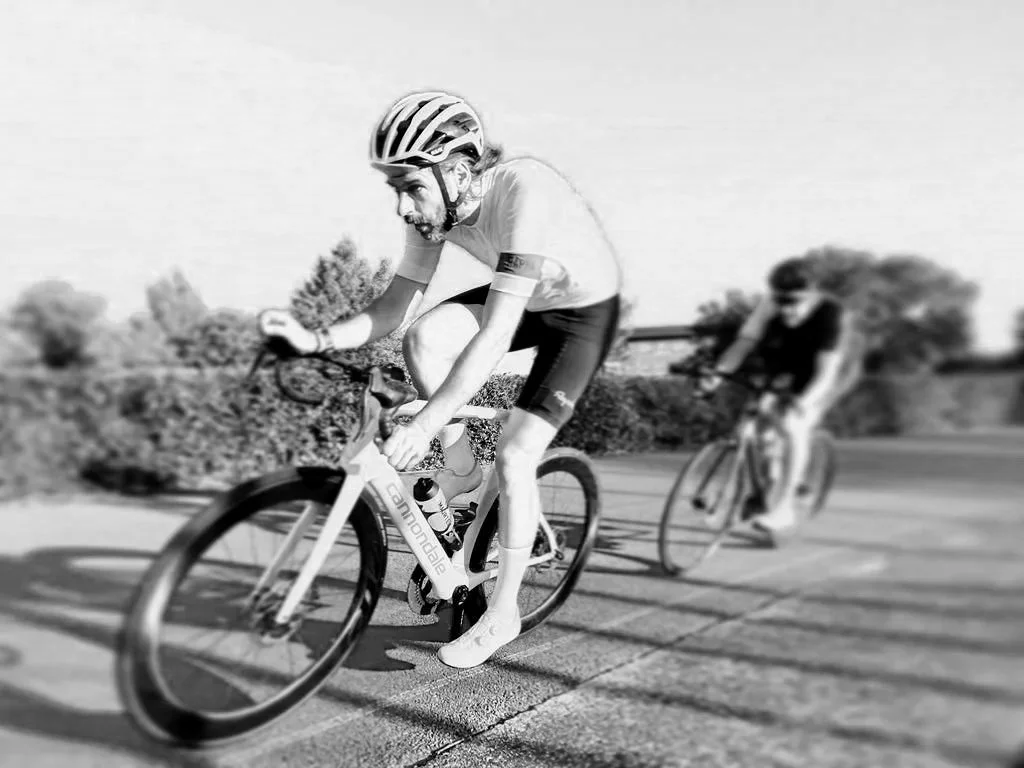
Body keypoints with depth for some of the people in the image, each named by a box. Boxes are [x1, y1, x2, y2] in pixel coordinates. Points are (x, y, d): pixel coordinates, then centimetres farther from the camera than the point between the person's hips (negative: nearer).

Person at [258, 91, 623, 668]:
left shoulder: (525, 191, -36)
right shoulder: (434, 207, -15)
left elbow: (495, 334, -41)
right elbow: (394, 309, -12)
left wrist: (424, 425, -44)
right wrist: (314, 339, -27)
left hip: (586, 309, -6)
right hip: (524, 299, 6)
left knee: (514, 458, -15)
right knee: (426, 336, -24)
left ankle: (503, 614, 5)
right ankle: (461, 471, 0)